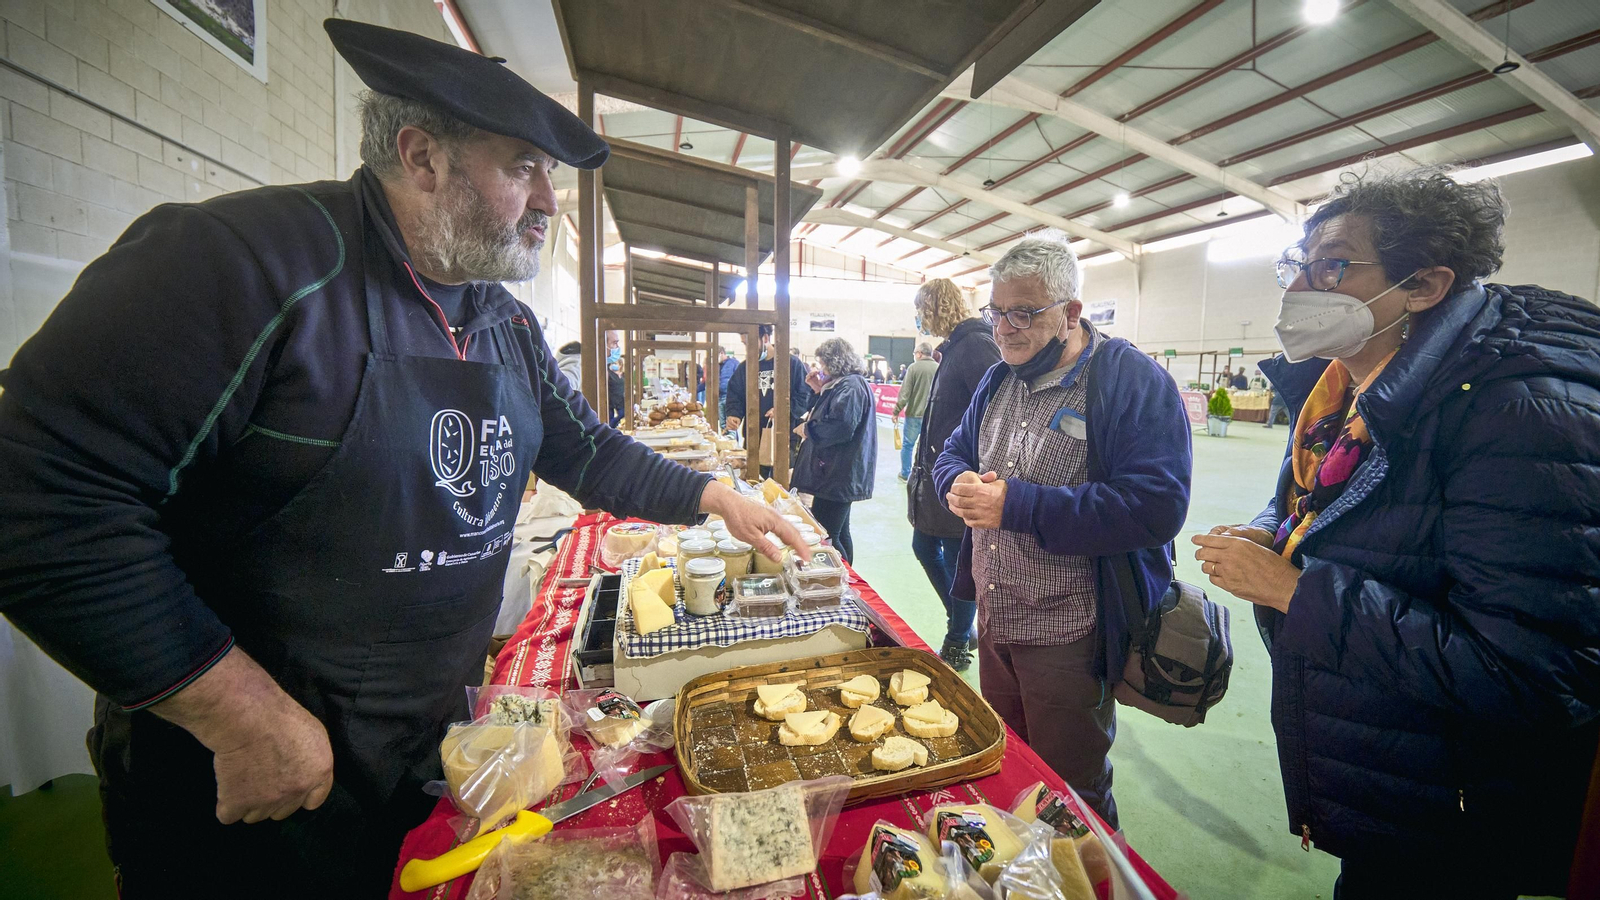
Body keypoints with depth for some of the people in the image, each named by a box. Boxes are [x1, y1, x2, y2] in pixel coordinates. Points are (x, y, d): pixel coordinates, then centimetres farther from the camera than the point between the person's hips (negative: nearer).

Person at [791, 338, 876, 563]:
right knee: (839, 534, 19)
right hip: (839, 475, 11)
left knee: (824, 536, -8)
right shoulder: (843, 384, 17)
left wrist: (807, 430, -12)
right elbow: (831, 416, 26)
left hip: (837, 477, -11)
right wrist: (820, 390, 13)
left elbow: (841, 427, -28)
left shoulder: (850, 387, -16)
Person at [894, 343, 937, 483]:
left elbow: (904, 393, -10)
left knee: (907, 445, 10)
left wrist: (896, 411, -1)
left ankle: (905, 475, 18)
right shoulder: (939, 368, 0)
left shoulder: (914, 367, -9)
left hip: (914, 414, -3)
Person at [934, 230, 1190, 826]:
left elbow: (1157, 506, -27)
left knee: (1070, 790, 15)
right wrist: (959, 482, -11)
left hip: (1069, 638, -7)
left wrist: (1017, 504, -28)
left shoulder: (1134, 383, -16)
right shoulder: (999, 381, 7)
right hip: (994, 621, 7)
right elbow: (952, 453, 15)